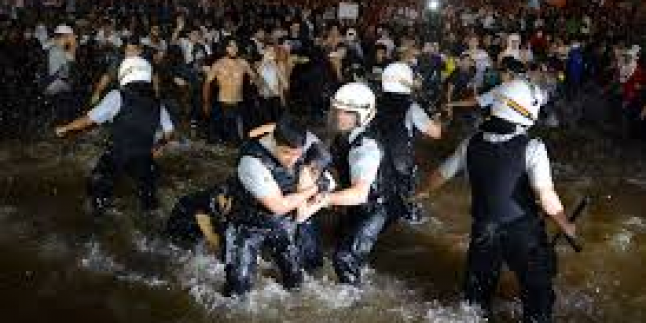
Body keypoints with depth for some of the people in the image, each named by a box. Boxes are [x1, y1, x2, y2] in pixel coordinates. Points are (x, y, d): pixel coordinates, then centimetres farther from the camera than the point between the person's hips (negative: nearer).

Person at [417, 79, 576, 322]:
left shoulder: (471, 144, -7)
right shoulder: (532, 148, -21)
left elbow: (441, 175, 7)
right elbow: (546, 197, -29)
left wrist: (423, 191, 27)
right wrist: (566, 225, -12)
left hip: (483, 233, 4)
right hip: (523, 232, -4)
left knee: (478, 289, 26)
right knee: (537, 290, 18)